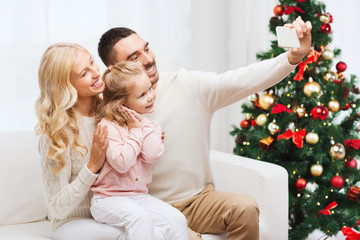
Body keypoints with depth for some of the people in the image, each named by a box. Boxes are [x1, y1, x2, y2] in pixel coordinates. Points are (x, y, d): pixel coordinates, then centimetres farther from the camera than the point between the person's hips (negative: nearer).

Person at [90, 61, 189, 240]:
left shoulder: (148, 124, 9)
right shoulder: (108, 125, -12)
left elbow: (151, 155, -8)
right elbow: (121, 163, -22)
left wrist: (144, 125, -10)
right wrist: (135, 131, -14)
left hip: (139, 196, 6)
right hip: (109, 198, -5)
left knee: (177, 220, -16)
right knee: (140, 218, -35)